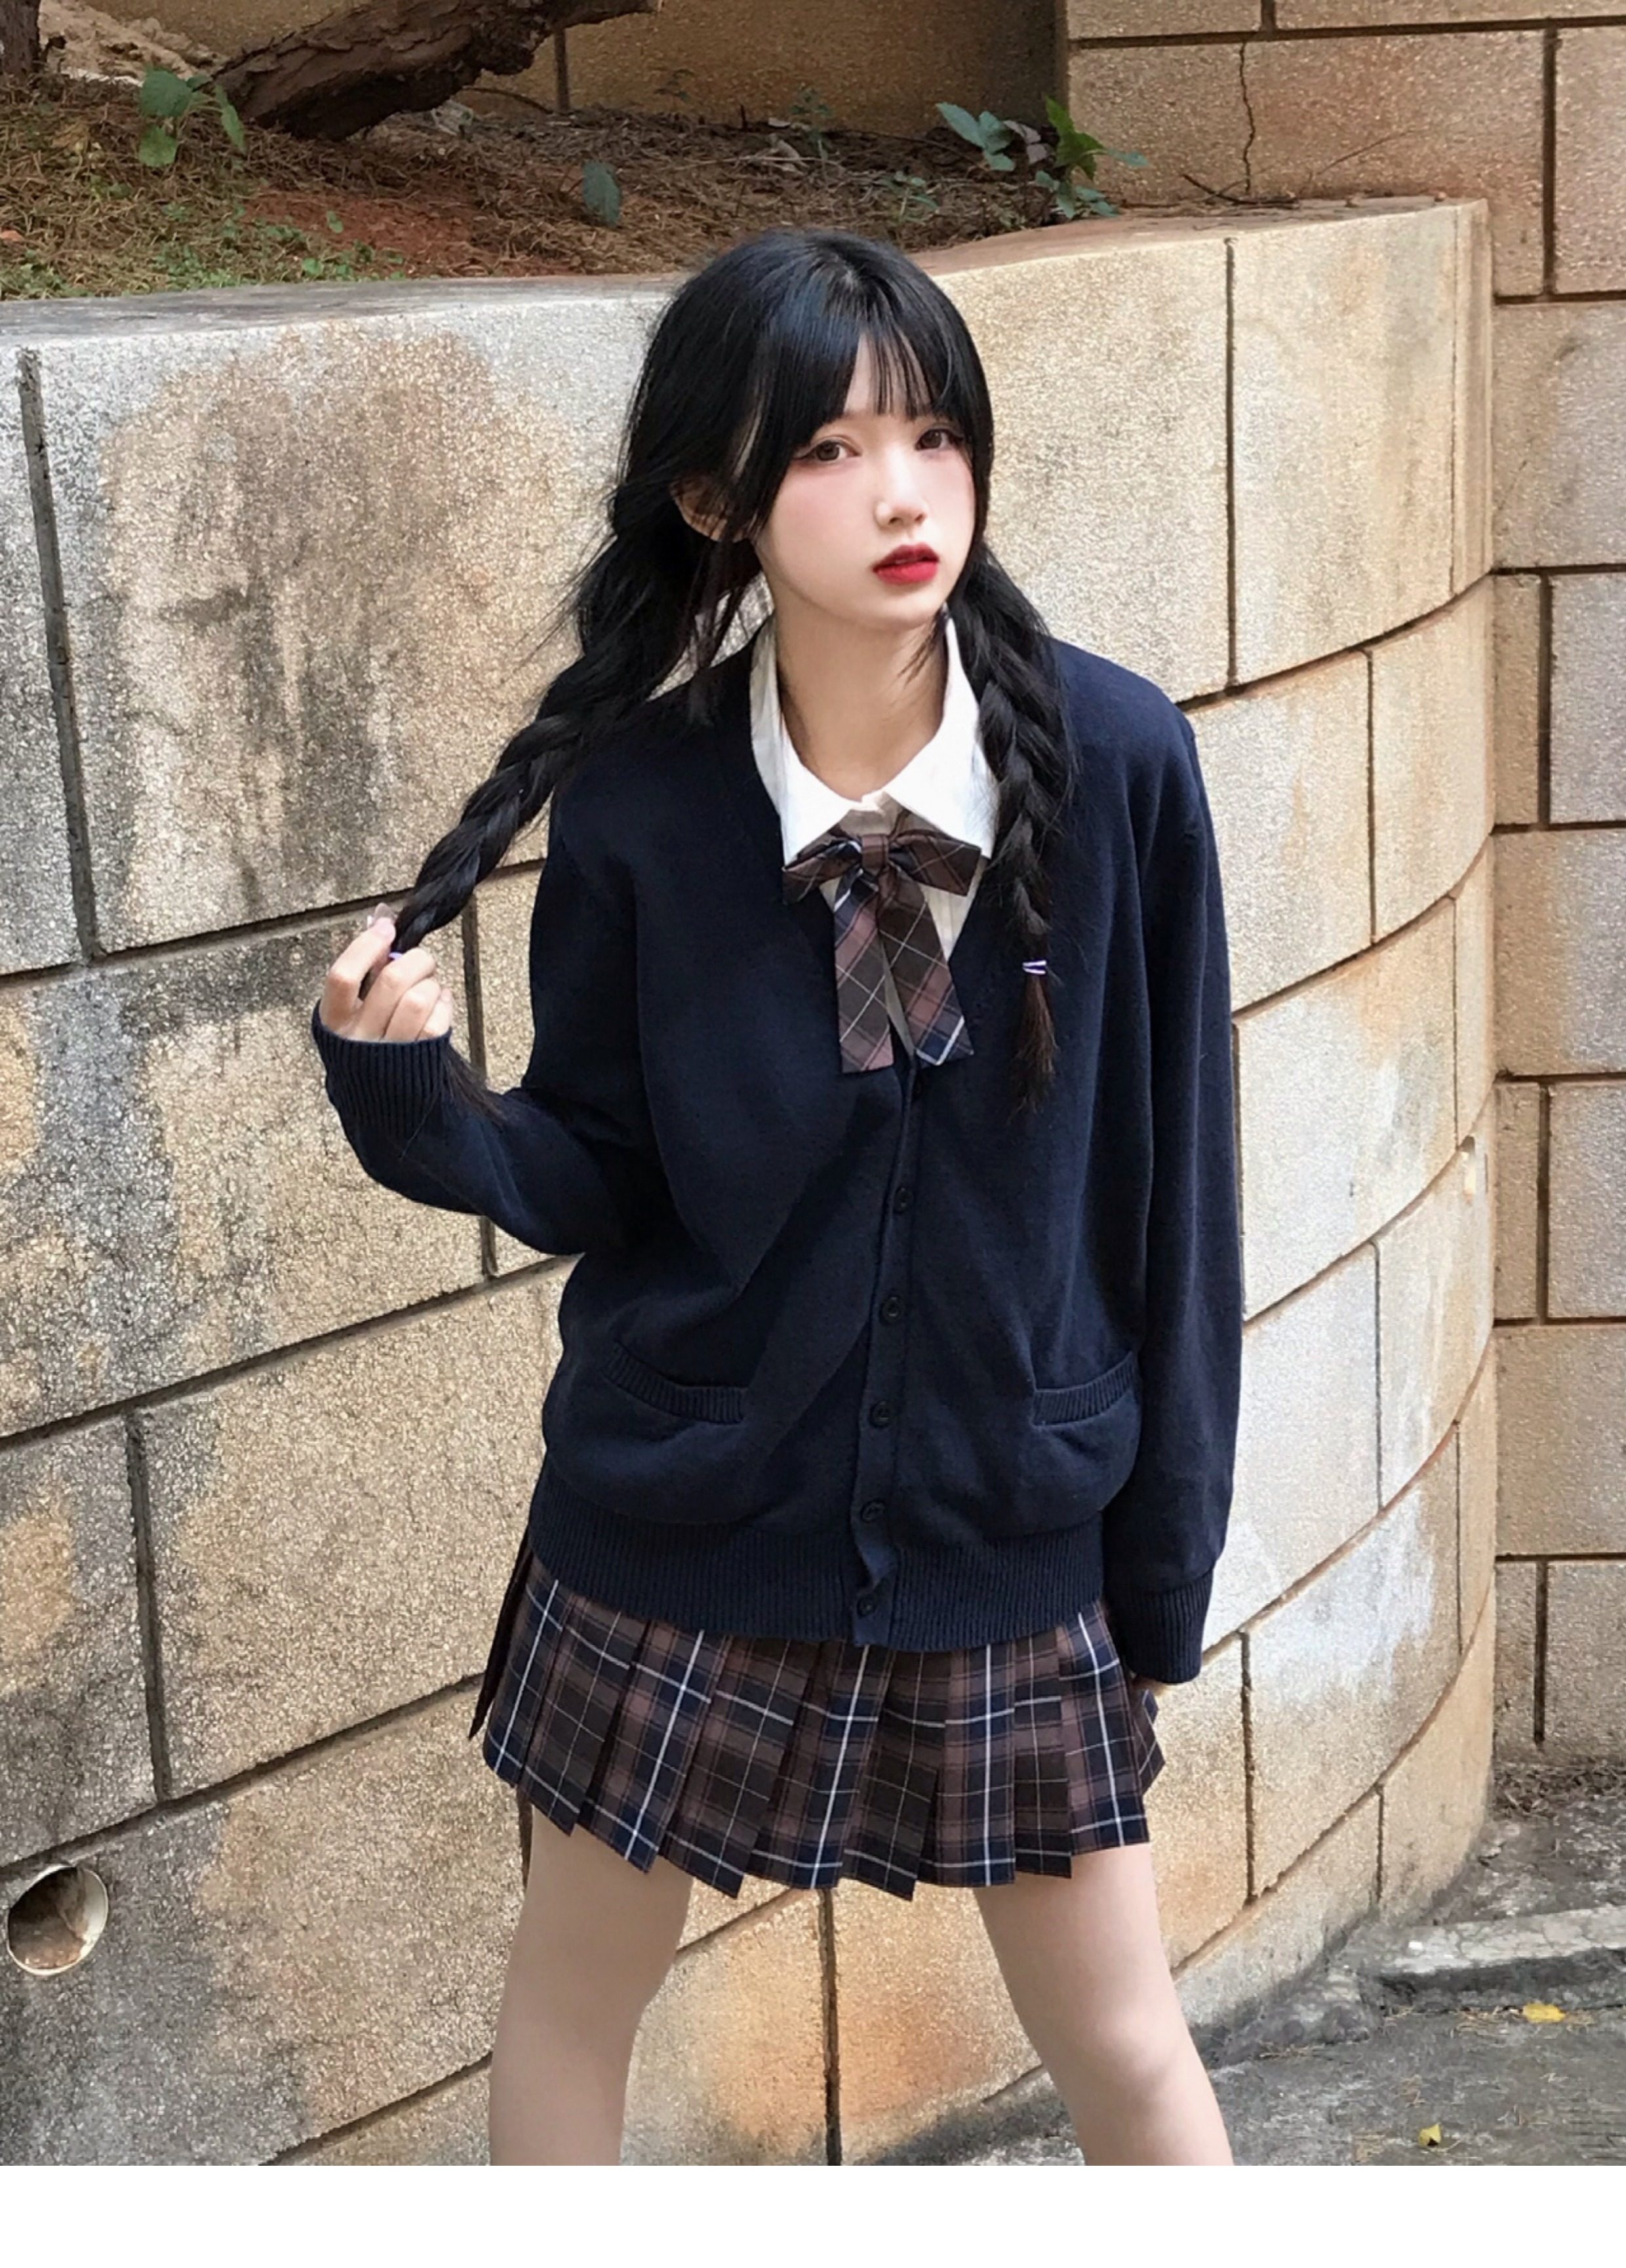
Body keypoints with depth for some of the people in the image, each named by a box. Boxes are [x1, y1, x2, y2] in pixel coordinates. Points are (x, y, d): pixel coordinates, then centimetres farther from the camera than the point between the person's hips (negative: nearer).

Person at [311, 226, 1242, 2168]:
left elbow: (1168, 1175, -6)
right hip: (680, 1522, 1)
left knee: (1123, 2045, 11)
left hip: (1006, 1531, 0)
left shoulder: (1112, 760, -13)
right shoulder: (639, 805, -12)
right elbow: (589, 1180, -4)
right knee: (573, 1996, 18)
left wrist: (1167, 1532, -3)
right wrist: (410, 1087, -24)